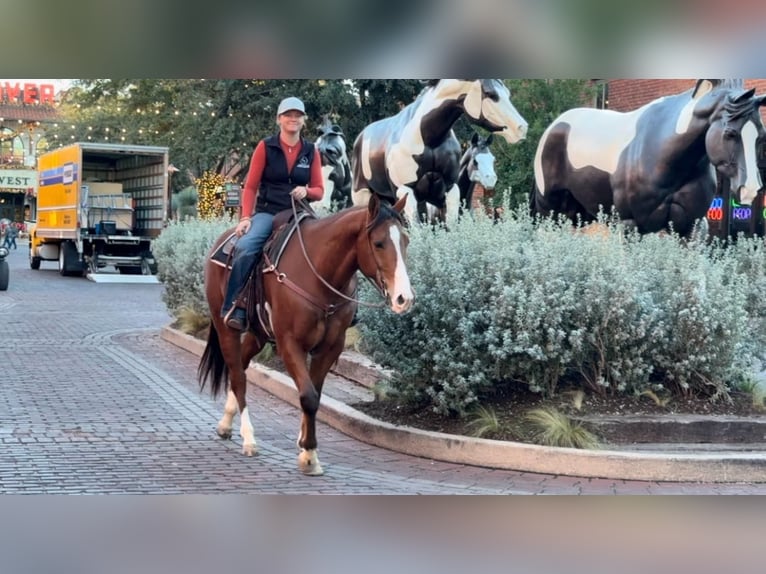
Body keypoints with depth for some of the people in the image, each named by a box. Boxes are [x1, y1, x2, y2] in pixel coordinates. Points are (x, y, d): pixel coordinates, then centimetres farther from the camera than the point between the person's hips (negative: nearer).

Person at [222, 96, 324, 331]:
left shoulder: (311, 151, 9)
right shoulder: (265, 147, 2)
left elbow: (319, 190, 11)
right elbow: (250, 186, 1)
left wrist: (307, 191, -12)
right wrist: (246, 217, -11)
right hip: (267, 212, -2)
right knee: (245, 247, -31)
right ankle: (233, 309, -26)